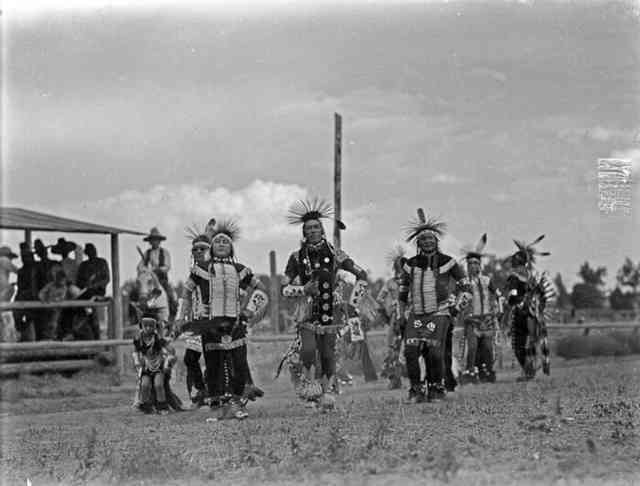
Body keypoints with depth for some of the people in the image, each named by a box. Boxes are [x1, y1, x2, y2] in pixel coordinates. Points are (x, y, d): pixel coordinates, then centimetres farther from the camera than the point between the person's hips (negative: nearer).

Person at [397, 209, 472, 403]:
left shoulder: (447, 262, 3)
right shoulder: (410, 265, 10)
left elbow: (465, 286, 12)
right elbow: (403, 291, 22)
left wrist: (457, 307, 3)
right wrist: (401, 314, 18)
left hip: (439, 314, -3)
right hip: (415, 315, 3)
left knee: (436, 352, -16)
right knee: (410, 351, -13)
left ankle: (437, 388, 1)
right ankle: (416, 390, -1)